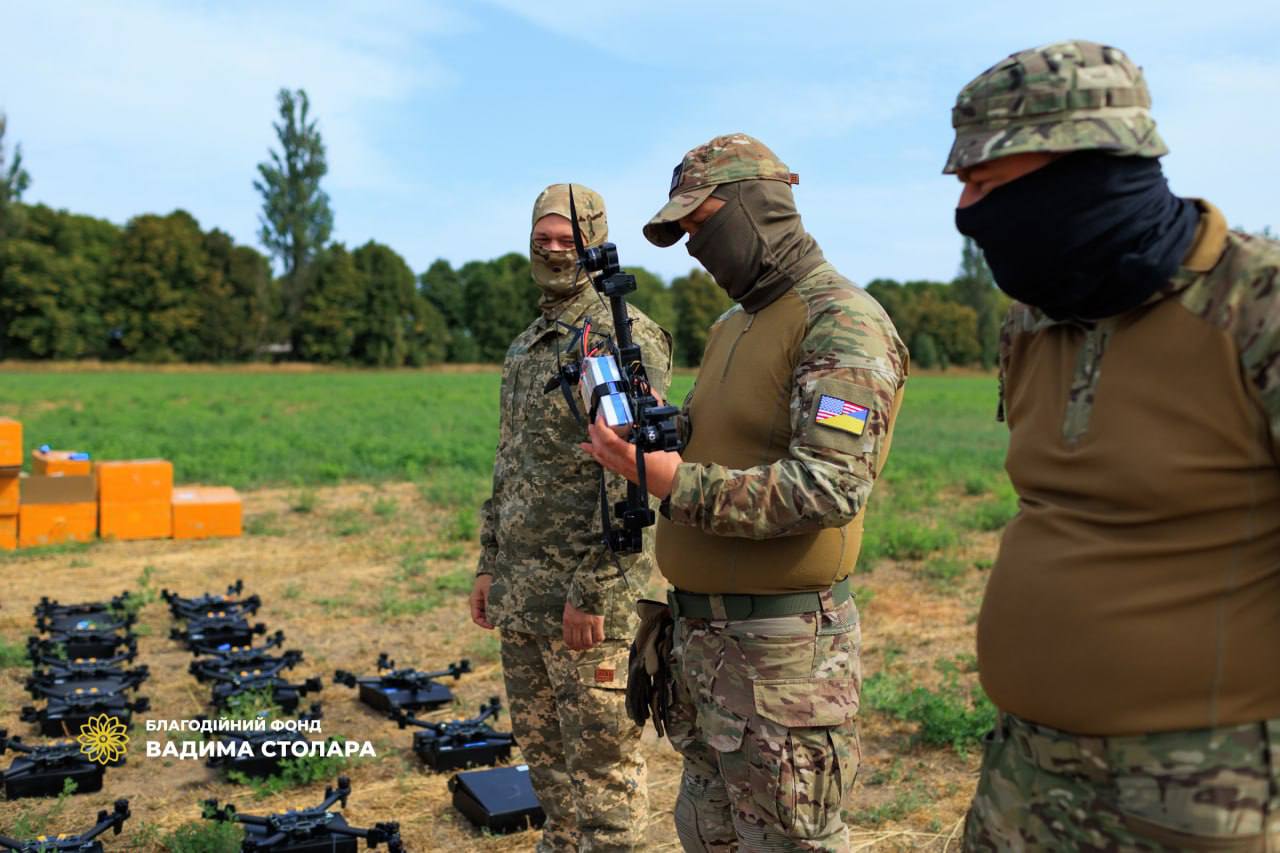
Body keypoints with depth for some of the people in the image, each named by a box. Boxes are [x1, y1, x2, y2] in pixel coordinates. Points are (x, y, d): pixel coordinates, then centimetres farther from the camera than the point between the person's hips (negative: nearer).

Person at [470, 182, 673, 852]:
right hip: (519, 593, 9)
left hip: (585, 593, -8)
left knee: (601, 763, 3)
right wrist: (490, 565, 16)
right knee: (541, 750, 19)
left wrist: (593, 591, -21)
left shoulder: (624, 336, -11)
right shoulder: (525, 345, 16)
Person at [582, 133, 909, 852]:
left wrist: (678, 486, -25)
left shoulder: (842, 323, -13)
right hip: (703, 631, 9)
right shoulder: (732, 326, 16)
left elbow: (831, 487, -23)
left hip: (783, 644, -9)